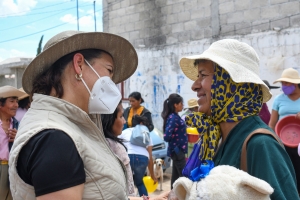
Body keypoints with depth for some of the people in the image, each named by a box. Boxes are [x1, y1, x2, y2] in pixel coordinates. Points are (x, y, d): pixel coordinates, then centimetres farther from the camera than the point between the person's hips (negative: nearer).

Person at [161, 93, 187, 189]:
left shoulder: (175, 116, 9)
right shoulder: (173, 118, -19)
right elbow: (167, 136, -25)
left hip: (177, 150, 9)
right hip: (177, 150, -9)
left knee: (176, 175, 14)